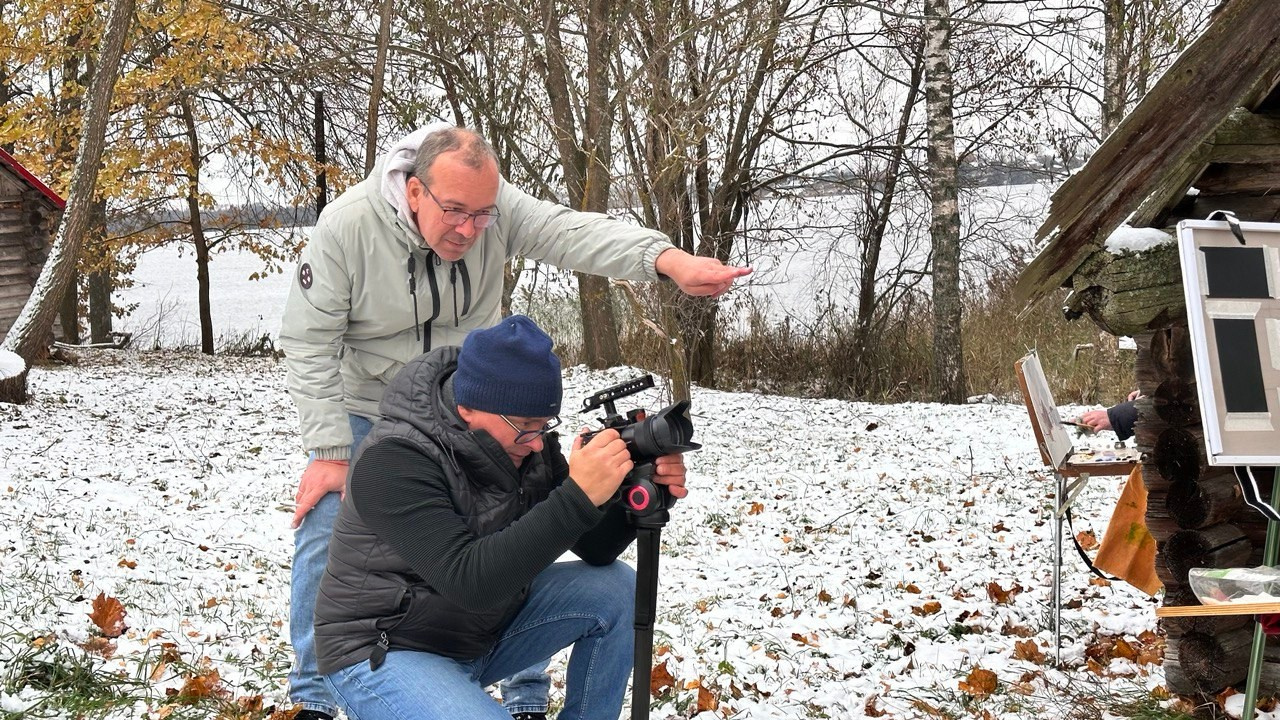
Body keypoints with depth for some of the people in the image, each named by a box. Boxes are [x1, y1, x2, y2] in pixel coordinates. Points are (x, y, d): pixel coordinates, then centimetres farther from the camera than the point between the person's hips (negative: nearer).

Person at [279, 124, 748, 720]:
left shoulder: (496, 208, -21)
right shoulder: (345, 227, -25)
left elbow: (575, 233, -37)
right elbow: (310, 342, -20)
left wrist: (667, 259, -56)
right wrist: (329, 451, -25)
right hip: (367, 409, -1)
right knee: (325, 536, -10)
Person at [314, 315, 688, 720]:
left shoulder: (523, 438, -5)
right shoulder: (393, 462, -27)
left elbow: (594, 548, -2)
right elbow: (469, 581, -38)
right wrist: (578, 497, -42)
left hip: (484, 632, 7)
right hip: (385, 654, -7)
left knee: (616, 590, -7)